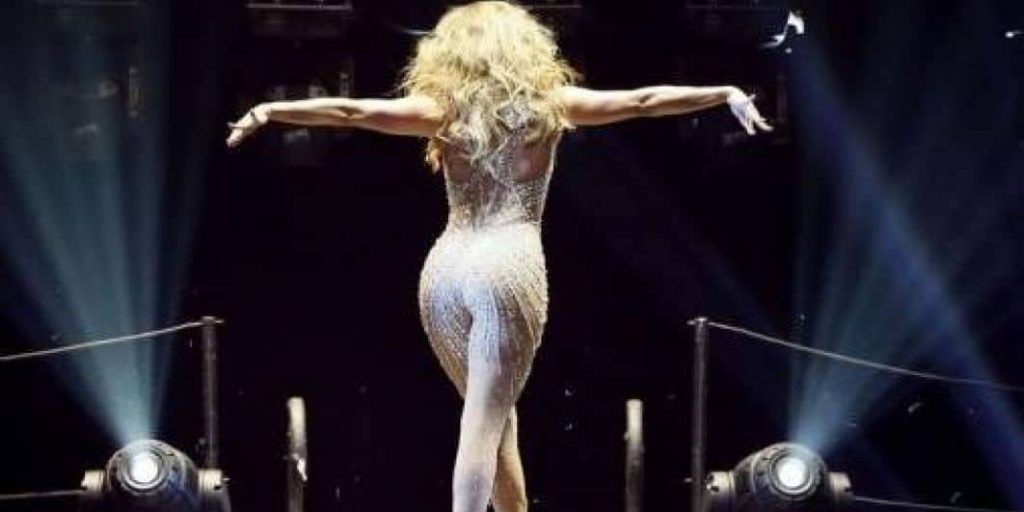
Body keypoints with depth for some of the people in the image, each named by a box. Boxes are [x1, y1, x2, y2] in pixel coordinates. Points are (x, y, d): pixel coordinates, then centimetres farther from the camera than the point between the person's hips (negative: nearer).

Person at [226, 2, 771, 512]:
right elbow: (641, 101, 8)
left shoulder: (444, 108, 7)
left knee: (493, 410, 19)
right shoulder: (546, 102, 6)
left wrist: (268, 111, 2)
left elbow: (349, 110, -1)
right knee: (485, 420, -6)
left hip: (445, 267, 3)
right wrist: (727, 94, 15)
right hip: (510, 265, -3)